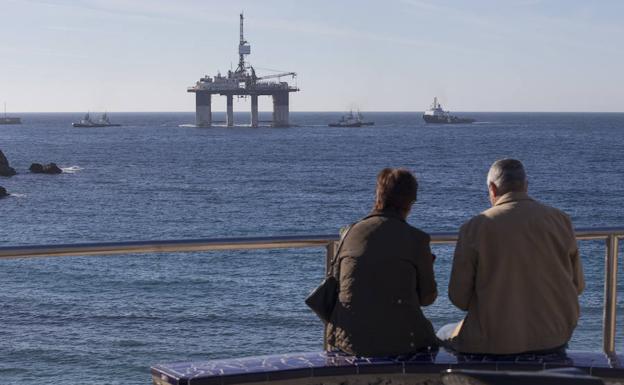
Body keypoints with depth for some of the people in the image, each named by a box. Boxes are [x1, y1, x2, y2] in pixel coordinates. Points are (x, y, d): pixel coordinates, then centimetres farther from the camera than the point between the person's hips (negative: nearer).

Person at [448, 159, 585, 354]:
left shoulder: (473, 228, -8)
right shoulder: (561, 220, -1)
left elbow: (459, 298, -5)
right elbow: (577, 286, 6)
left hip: (495, 342, -4)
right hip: (555, 339, 4)